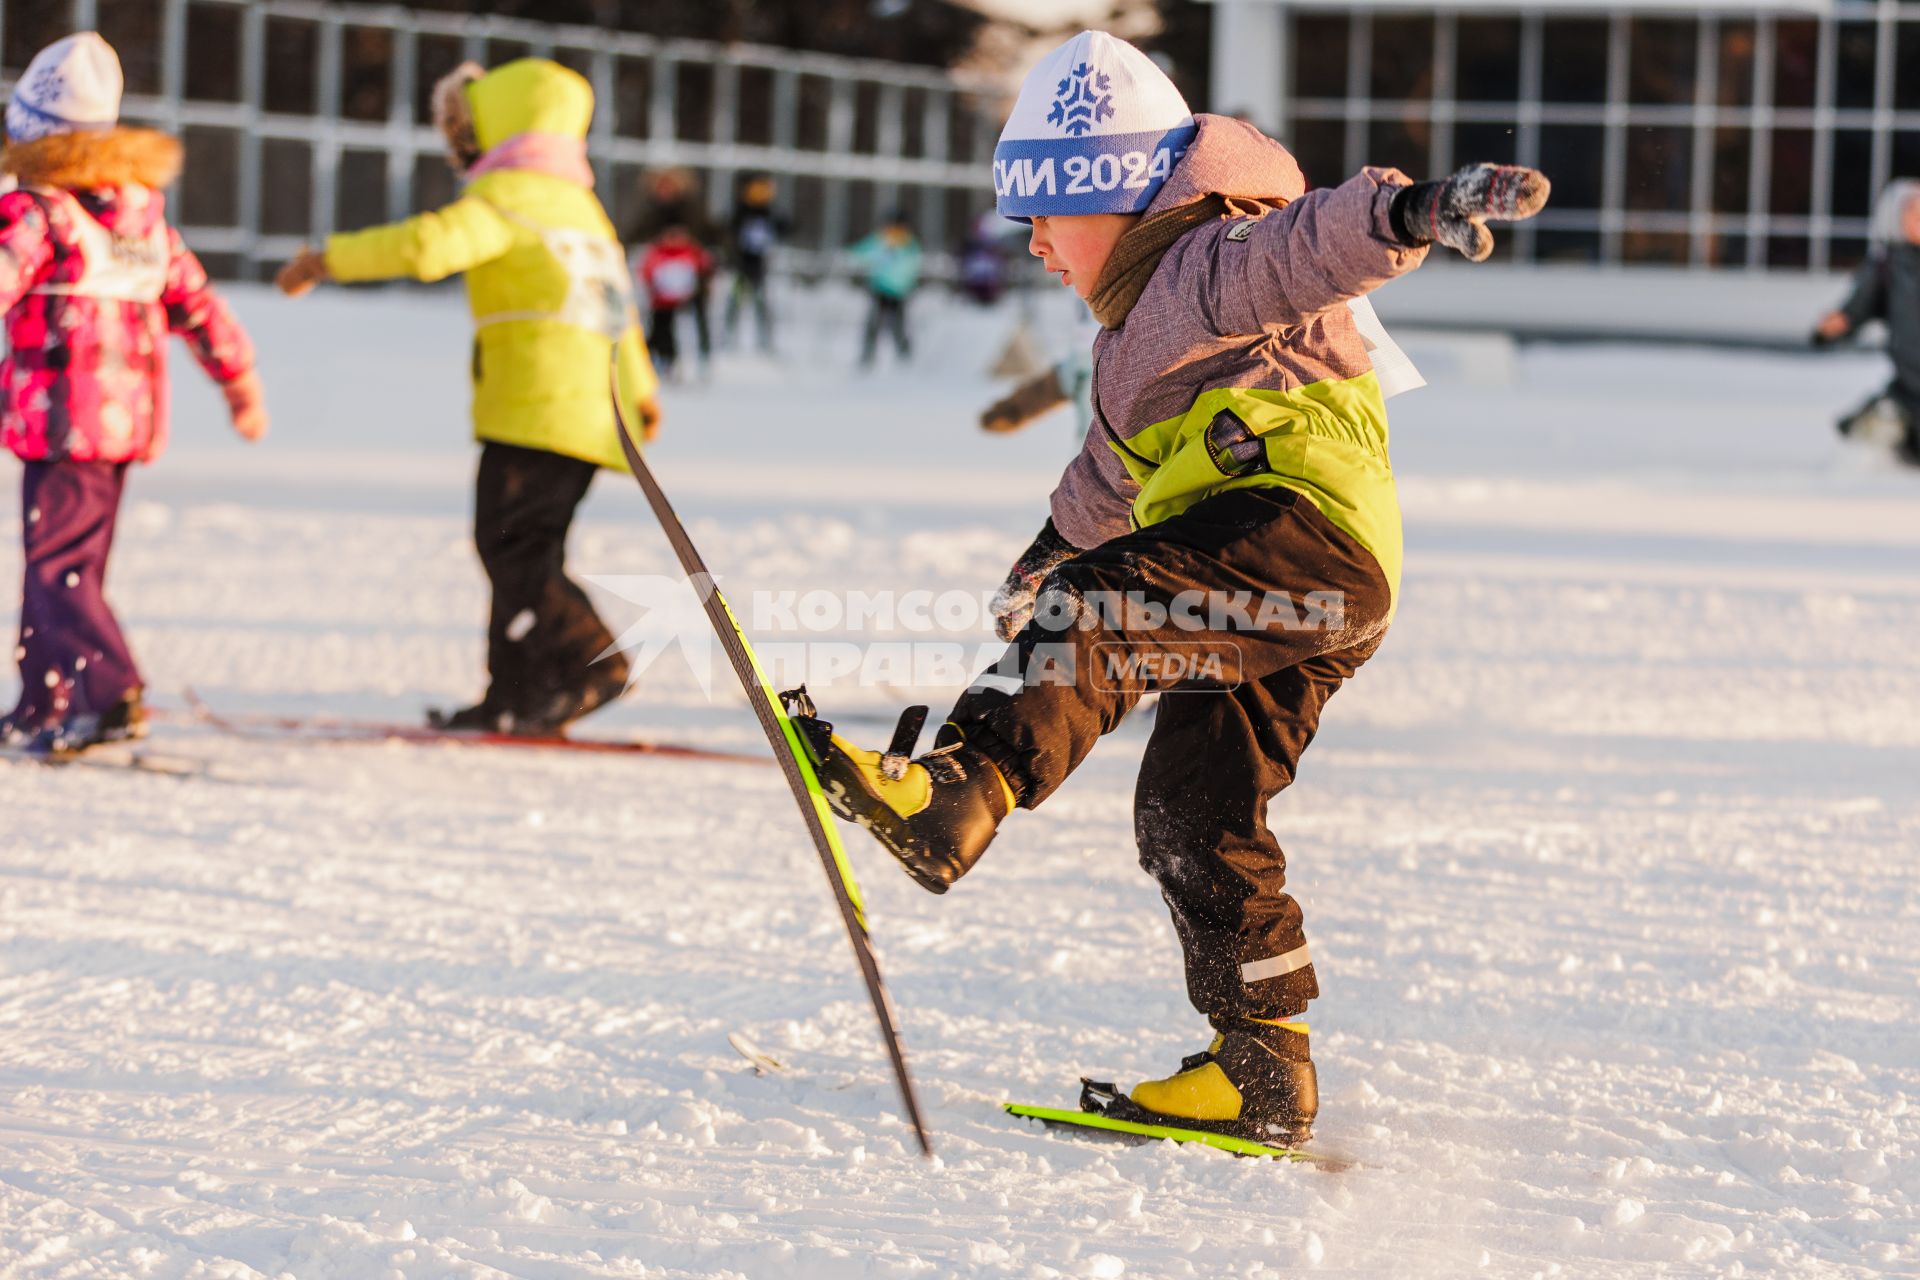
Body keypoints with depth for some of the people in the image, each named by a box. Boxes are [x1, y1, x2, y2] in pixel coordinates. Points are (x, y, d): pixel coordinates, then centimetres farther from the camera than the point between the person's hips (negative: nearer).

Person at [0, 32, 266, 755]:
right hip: (130, 420, 8)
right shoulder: (142, 213, 11)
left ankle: (109, 693, -21)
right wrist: (241, 383, 25)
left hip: (61, 420, -8)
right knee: (73, 561, 15)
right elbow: (196, 303, 16)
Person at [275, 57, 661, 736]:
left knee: (513, 547, -11)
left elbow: (429, 244, -24)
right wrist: (638, 388, 49)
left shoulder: (508, 196, -7)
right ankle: (517, 695, 12)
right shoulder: (579, 204, 23)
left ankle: (589, 664, -20)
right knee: (522, 552, 12)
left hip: (536, 408, -9)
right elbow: (617, 301, 36)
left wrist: (330, 259, -16)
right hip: (592, 416, 9)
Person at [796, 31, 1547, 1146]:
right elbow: (1110, 479, 47)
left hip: (1303, 522, -10)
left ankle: (950, 799, -50)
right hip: (1285, 605, 11)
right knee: (1192, 817, 10)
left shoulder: (1213, 263, -3)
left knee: (1092, 615, -28)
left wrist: (1414, 208, -46)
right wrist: (1044, 557, 60)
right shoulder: (1137, 330, 30)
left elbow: (1316, 238, -25)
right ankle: (1264, 1069, 16)